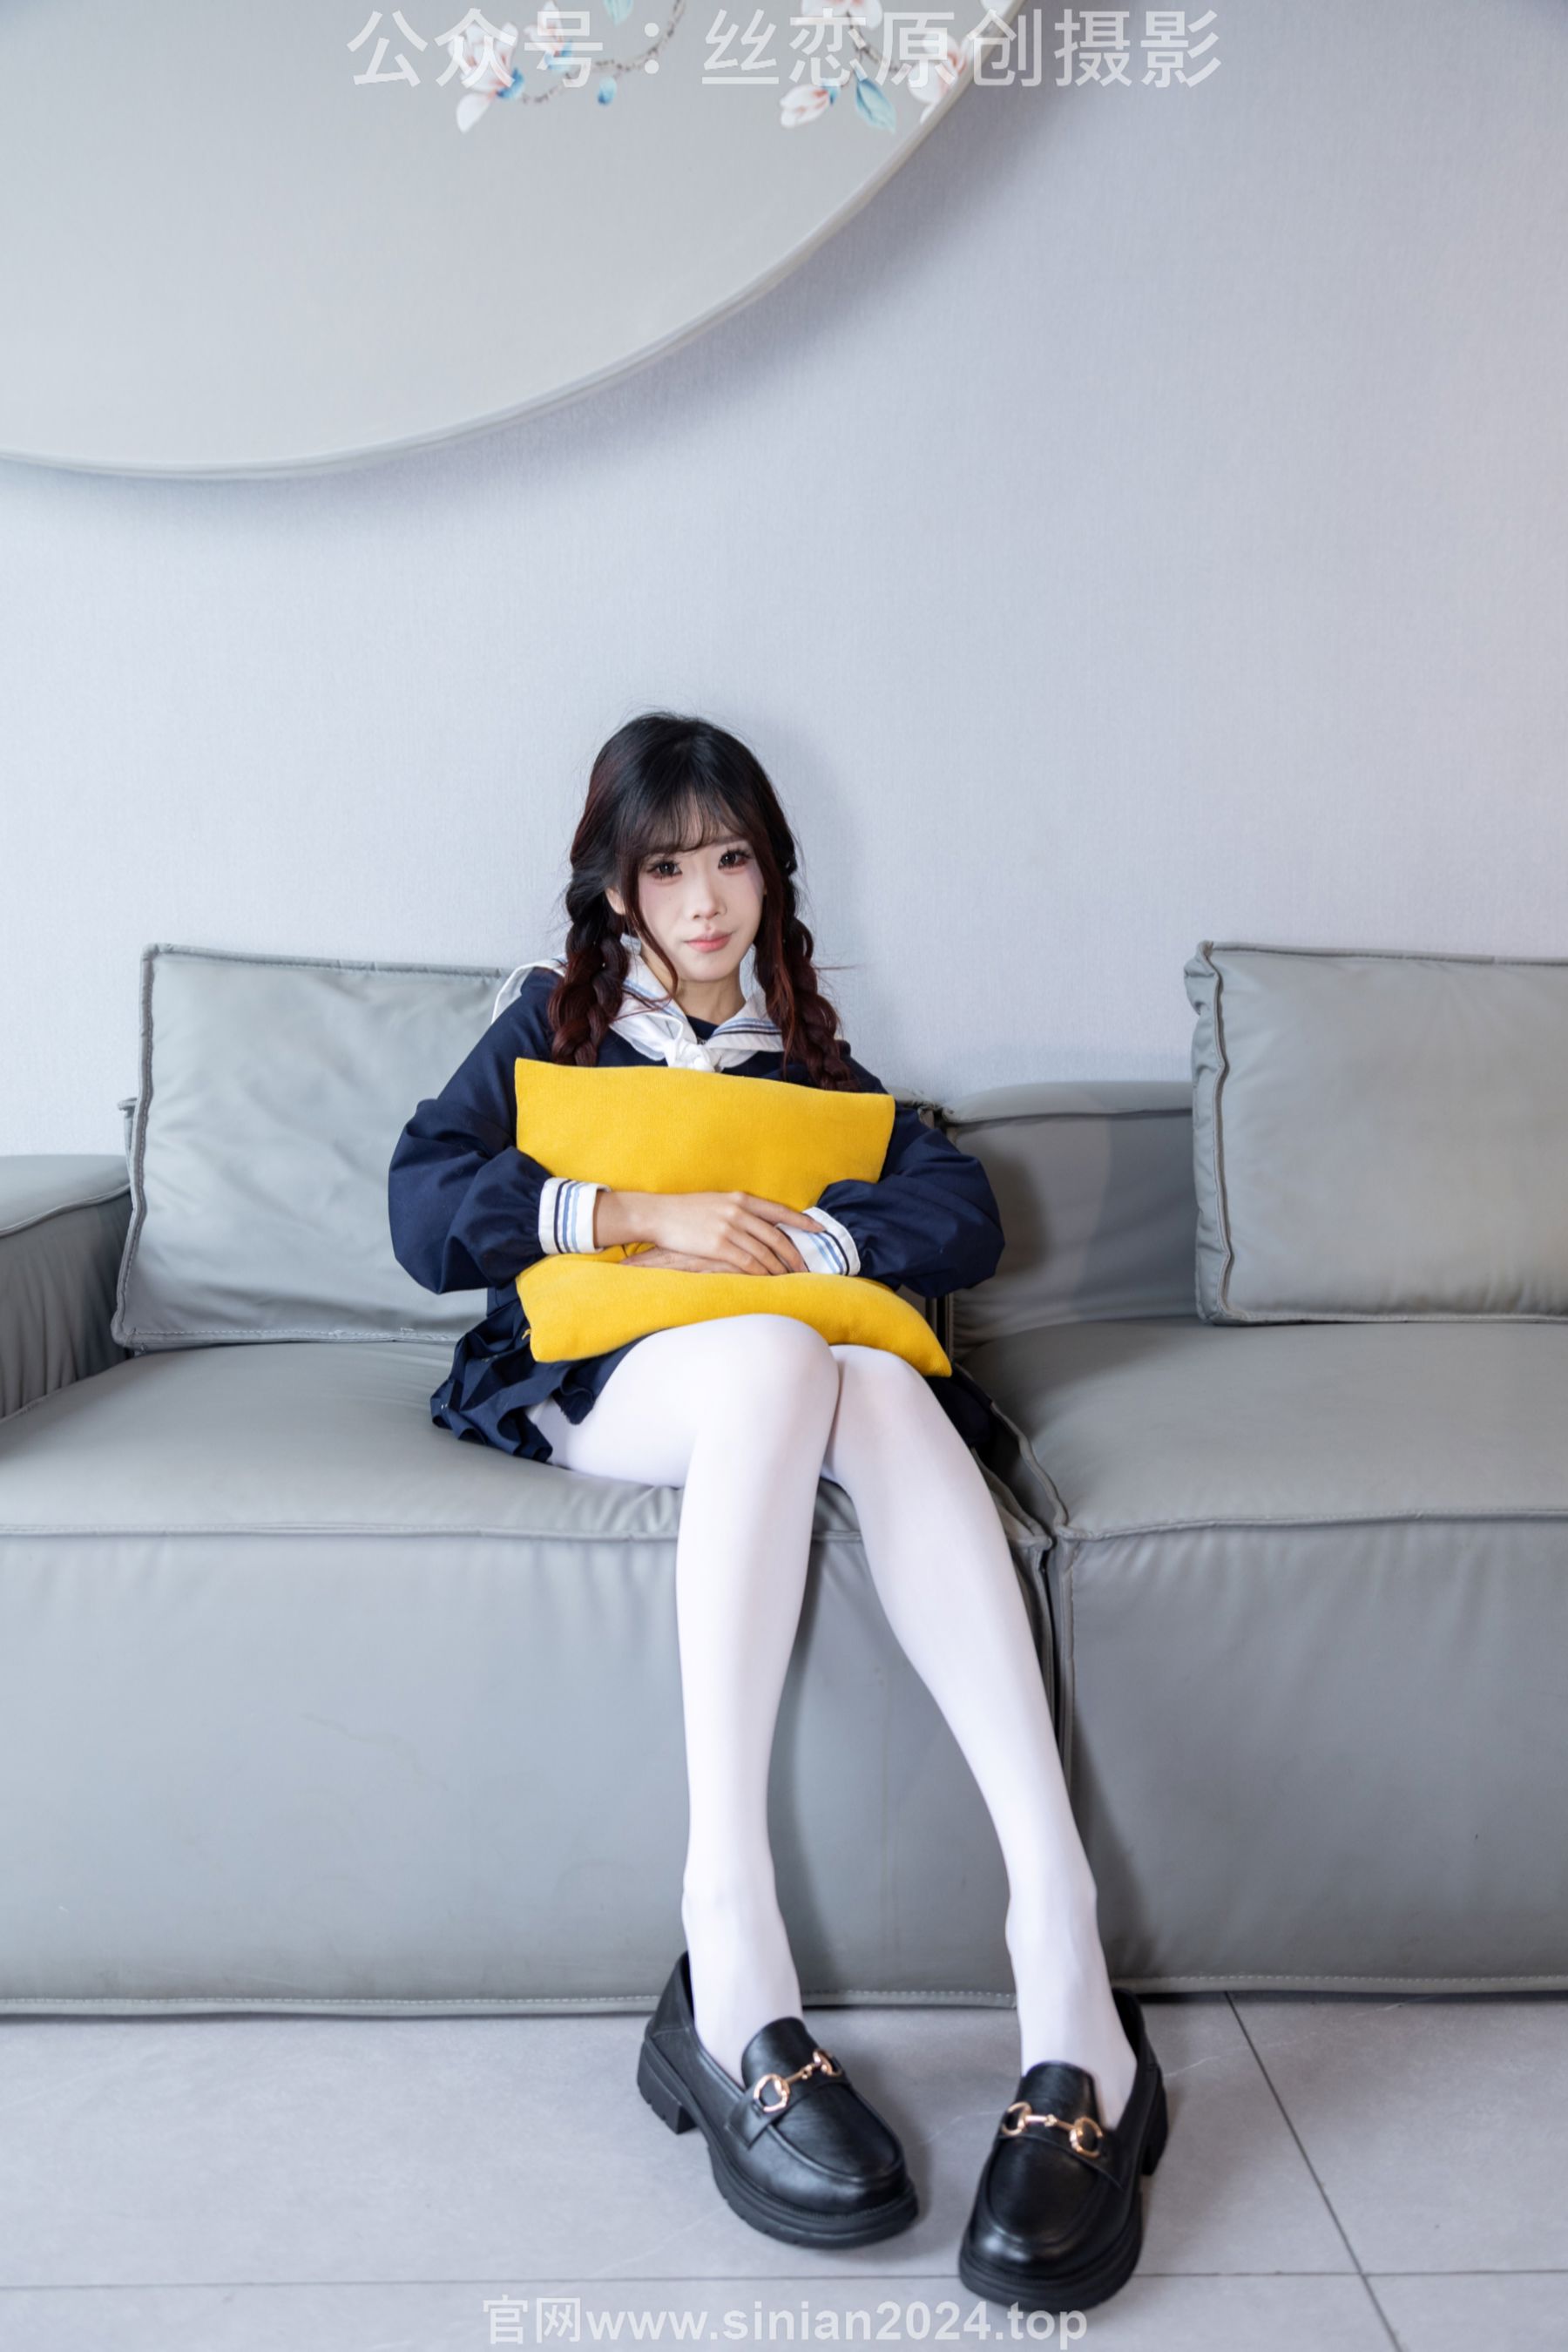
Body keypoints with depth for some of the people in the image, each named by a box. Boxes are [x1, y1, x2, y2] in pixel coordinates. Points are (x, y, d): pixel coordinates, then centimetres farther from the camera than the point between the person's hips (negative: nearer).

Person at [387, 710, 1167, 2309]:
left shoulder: (804, 1049, 26)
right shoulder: (553, 1019, 21)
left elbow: (966, 1215, 8)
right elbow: (422, 1210, 2)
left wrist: (795, 1242, -10)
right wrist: (642, 1211, -11)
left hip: (807, 1356, 2)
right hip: (603, 1382, -2)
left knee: (878, 1379, -36)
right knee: (767, 1354, -38)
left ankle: (1065, 1977, -48)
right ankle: (732, 1973, -45)